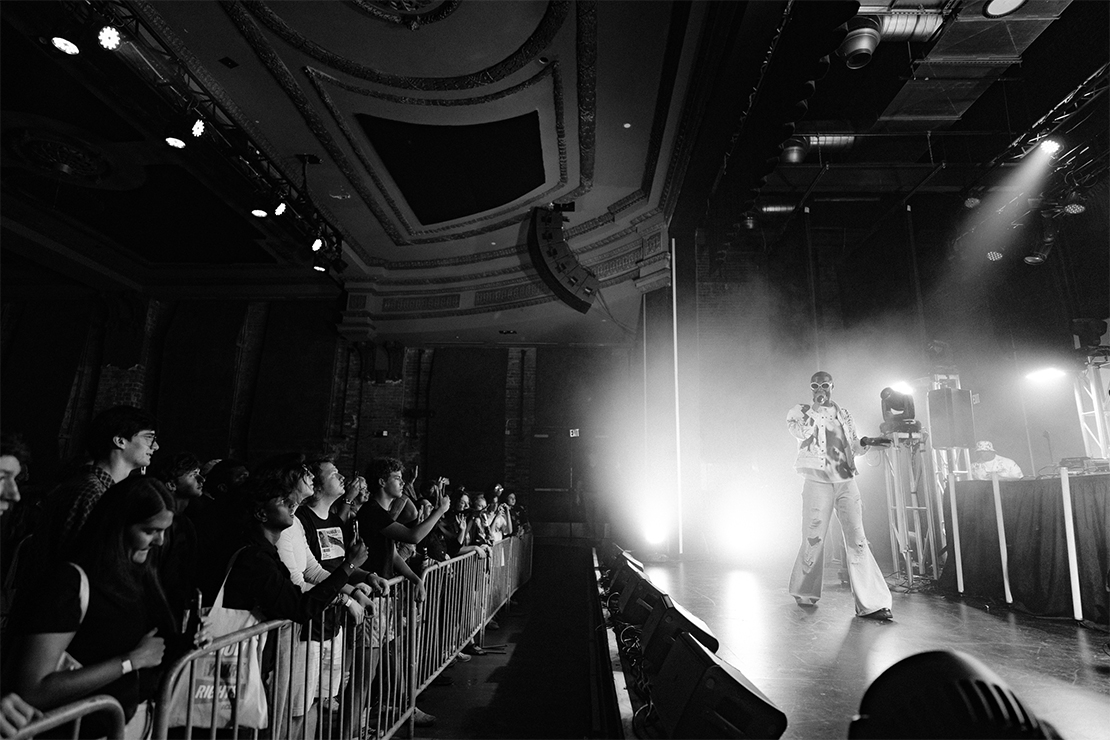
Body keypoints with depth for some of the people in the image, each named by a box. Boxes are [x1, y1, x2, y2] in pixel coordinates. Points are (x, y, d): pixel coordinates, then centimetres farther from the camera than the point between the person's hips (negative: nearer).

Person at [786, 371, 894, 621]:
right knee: (814, 540, 2)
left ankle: (870, 603, -5)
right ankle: (803, 593, 22)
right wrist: (816, 407, -11)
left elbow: (854, 446, 19)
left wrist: (865, 442, -2)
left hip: (846, 481, 3)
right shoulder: (800, 412, 6)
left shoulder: (843, 414, 17)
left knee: (857, 540, -5)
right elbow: (802, 432, -14)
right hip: (818, 481, -3)